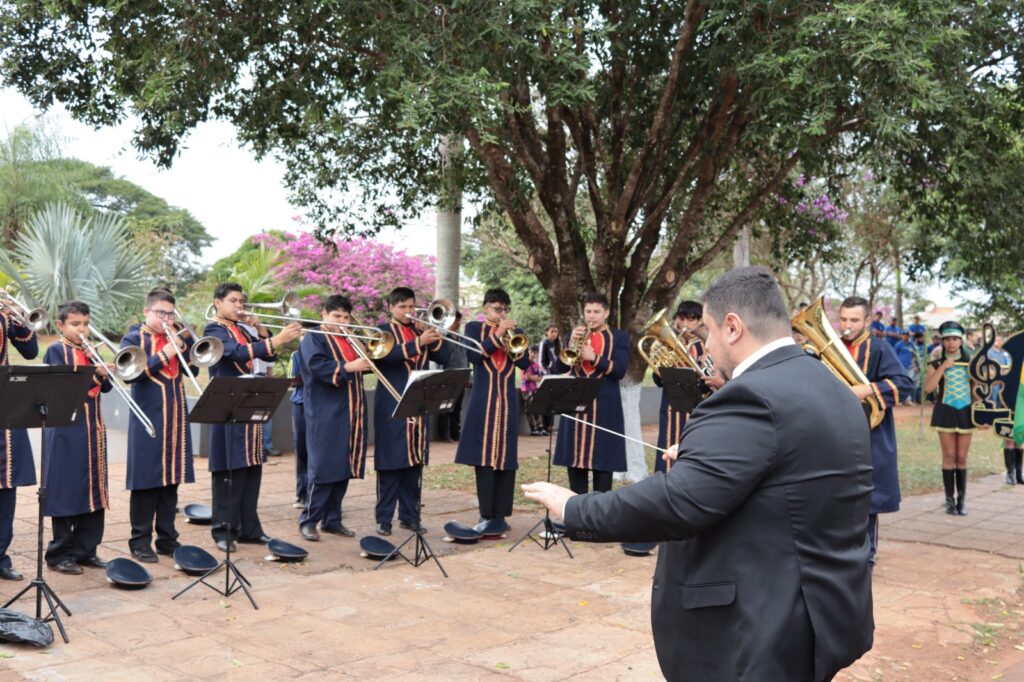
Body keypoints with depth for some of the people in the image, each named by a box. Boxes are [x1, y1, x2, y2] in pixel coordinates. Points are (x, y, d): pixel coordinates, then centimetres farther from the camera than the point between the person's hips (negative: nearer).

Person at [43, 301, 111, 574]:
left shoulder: (89, 352, 15)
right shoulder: (56, 351, -2)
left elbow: (106, 386, 8)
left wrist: (103, 373, -11)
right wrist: (89, 376, -24)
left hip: (93, 429, 6)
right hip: (66, 430, -6)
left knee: (94, 490, 9)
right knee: (66, 491, -2)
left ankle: (85, 550, 19)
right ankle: (60, 554, 9)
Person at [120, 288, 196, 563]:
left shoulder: (177, 338, 15)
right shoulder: (133, 339, 0)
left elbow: (193, 369, 7)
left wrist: (182, 344, -6)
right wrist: (162, 355, -18)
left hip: (176, 419, 5)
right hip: (147, 421, -5)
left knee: (171, 480, 9)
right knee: (146, 481, 0)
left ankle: (167, 538, 18)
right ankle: (140, 541, 10)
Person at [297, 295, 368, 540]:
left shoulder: (350, 340, 21)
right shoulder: (314, 339, -2)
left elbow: (366, 365, 18)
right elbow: (317, 366, -19)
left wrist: (368, 356, -1)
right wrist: (348, 367, -25)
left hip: (350, 414, 7)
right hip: (325, 416, -7)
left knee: (344, 468, 8)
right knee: (323, 468, -7)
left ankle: (332, 520, 17)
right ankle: (308, 520, 3)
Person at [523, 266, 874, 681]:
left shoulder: (752, 398, -22)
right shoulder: (834, 392, 10)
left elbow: (676, 502, -28)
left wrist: (573, 510, -17)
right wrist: (698, 455, 21)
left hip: (763, 633, -10)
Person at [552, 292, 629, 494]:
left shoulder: (619, 337, 4)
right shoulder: (574, 335, 12)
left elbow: (620, 370, -9)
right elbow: (559, 368, 2)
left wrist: (594, 358, -20)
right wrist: (572, 343, -11)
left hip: (605, 408, -3)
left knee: (603, 460, -3)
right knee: (575, 456, 5)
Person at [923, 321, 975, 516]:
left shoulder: (969, 360, 5)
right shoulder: (937, 361, 0)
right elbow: (928, 388, -11)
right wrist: (942, 367, -17)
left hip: (965, 411, 2)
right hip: (945, 410, -1)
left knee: (961, 458, 5)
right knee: (949, 456, 0)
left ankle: (961, 500, 11)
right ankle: (950, 500, 6)